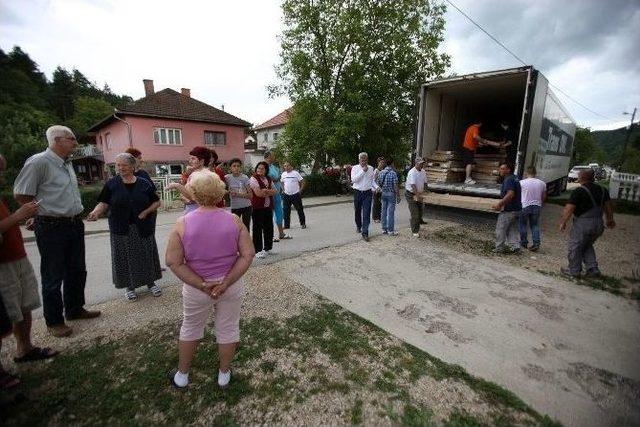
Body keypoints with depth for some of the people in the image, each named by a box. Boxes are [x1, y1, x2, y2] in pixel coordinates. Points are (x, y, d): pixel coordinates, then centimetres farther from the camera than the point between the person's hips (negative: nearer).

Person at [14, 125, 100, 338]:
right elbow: (21, 195, -13)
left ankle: (75, 309, 33)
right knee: (53, 276, 4)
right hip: (52, 228, -8)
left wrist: (76, 214, 13)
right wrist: (43, 212, -1)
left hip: (75, 224, 8)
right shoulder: (38, 162, -14)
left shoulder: (67, 163, 11)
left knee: (77, 271, 17)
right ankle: (54, 321, 19)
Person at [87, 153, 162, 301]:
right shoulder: (112, 184, 0)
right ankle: (129, 286, 24)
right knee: (124, 257, 6)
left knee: (146, 255, 8)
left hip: (142, 227, 0)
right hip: (121, 229, 0)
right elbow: (104, 203, -3)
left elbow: (157, 202, 4)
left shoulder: (144, 183, 0)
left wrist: (146, 211, -11)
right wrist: (96, 212, -22)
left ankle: (150, 282, 25)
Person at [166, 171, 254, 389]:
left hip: (196, 289, 0)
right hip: (232, 286, 0)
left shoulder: (183, 223, -14)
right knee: (228, 329, 19)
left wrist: (202, 285, -13)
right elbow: (248, 254, -14)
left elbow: (173, 262, -14)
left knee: (190, 329, 24)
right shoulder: (234, 220, -12)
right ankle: (224, 374, 38)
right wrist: (226, 282, -14)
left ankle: (182, 375, 44)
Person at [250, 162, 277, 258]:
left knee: (269, 227, 11)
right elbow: (258, 193, -17)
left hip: (268, 207, 6)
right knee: (257, 228, -1)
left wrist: (265, 191, -14)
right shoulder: (253, 179, -7)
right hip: (257, 207, -6)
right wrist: (269, 192, -3)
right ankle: (258, 250, 6)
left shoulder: (268, 179, 13)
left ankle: (268, 248, 25)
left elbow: (274, 191, 4)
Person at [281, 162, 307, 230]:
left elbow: (303, 182, -5)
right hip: (286, 195, 4)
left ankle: (303, 224, 17)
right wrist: (283, 190, 11)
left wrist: (300, 190, -9)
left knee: (300, 210, 4)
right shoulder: (283, 174, 7)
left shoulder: (296, 173, -6)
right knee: (286, 211, 7)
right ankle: (286, 225, 18)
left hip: (296, 194, -4)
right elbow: (282, 183, 23)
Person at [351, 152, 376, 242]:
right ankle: (358, 226, 40)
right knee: (357, 212, 15)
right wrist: (363, 171, -17)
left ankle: (365, 233, -5)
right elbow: (353, 179, -15)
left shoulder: (371, 168, 8)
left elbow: (373, 180, 16)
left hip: (367, 193, 1)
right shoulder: (355, 168, 0)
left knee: (366, 214, -7)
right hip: (357, 193, 0)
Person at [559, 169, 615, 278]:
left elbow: (568, 209, -17)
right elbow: (608, 206, 14)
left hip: (582, 224, -7)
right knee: (587, 246, 24)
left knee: (575, 247, 7)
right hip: (598, 224, 8)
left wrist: (563, 222, -7)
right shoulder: (603, 190, 8)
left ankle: (574, 271, 15)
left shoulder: (579, 191, -15)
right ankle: (593, 269, 20)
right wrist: (610, 220, 26)